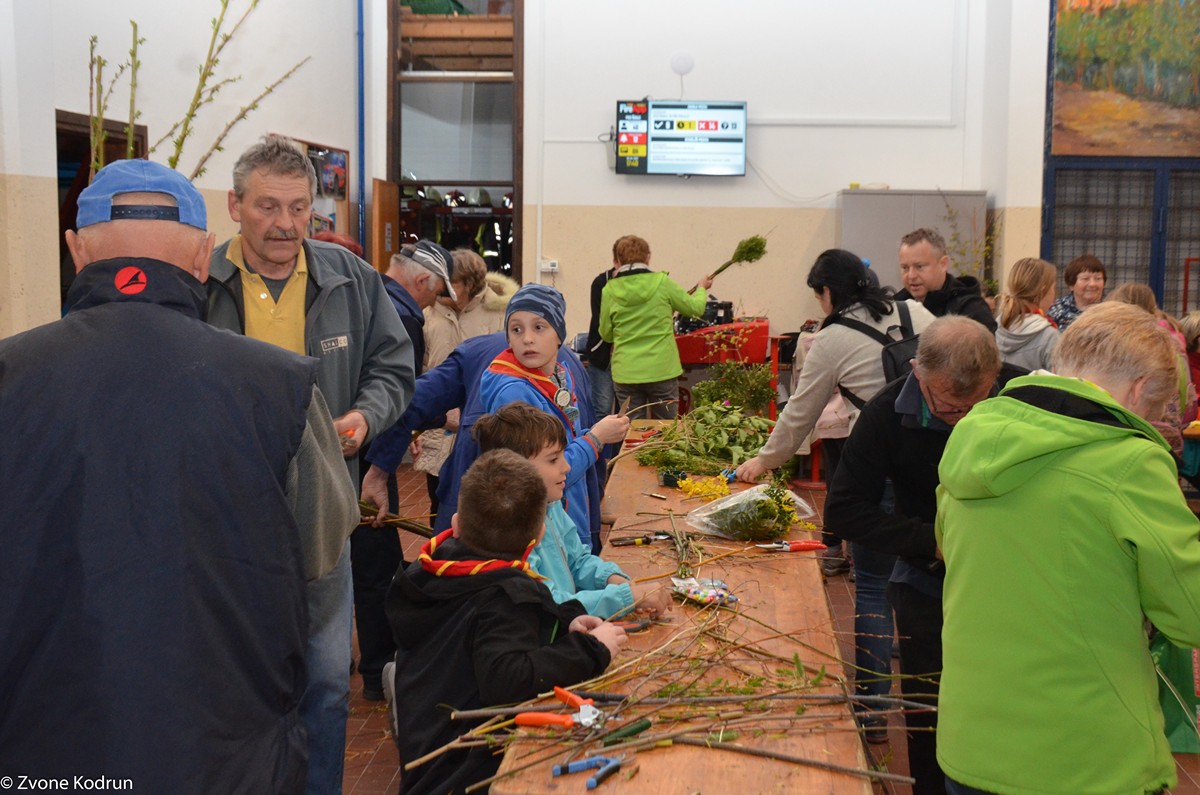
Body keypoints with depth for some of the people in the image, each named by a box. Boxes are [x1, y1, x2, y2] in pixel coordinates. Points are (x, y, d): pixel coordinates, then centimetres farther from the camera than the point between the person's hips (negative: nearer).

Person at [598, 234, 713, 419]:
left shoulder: (609, 291, -5)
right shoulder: (662, 283, -7)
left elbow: (606, 334, 6)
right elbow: (695, 308, 7)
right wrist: (702, 288, 27)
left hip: (625, 374, 1)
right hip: (662, 370, -1)